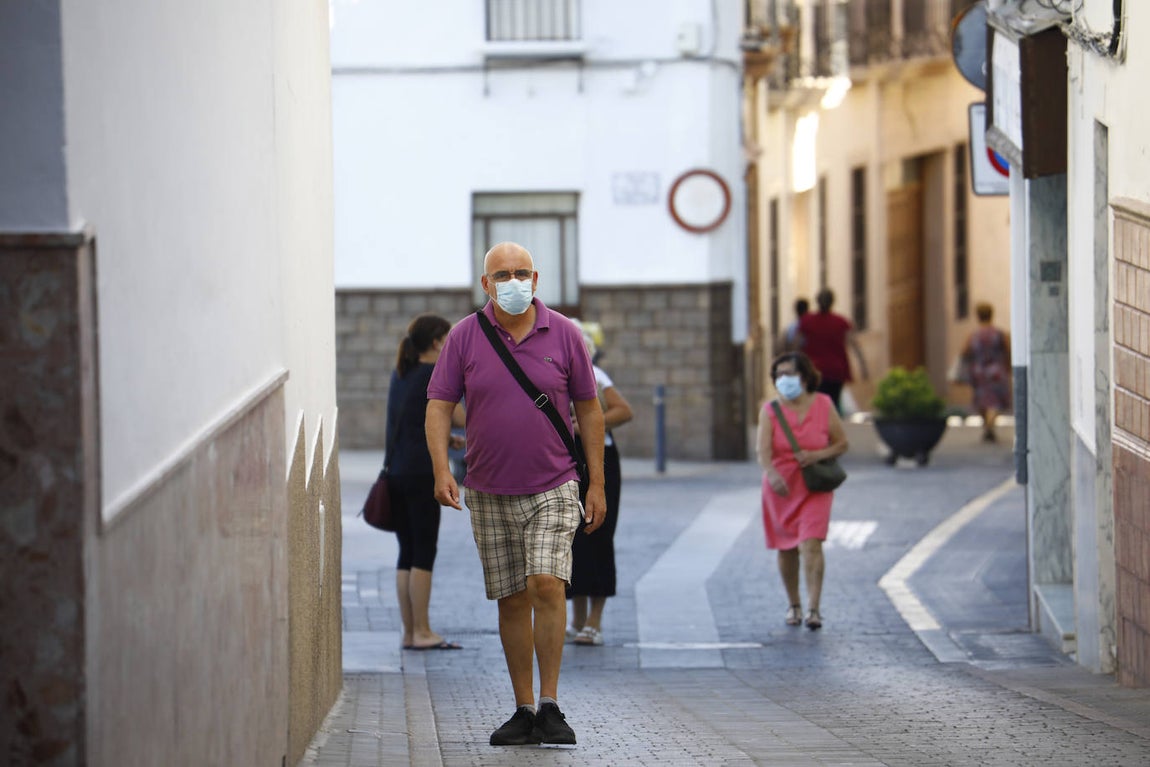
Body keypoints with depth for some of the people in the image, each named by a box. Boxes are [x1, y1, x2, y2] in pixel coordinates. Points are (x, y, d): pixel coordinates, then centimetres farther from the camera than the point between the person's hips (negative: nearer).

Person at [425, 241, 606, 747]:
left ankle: (550, 706, -13)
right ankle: (523, 710, 14)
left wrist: (597, 483, 4)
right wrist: (441, 470, -14)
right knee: (512, 600, 6)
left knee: (547, 584, -18)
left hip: (553, 488, -2)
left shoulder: (563, 334, 0)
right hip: (490, 493, 2)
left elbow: (588, 409, 6)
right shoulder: (465, 337, 0)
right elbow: (439, 406, 1)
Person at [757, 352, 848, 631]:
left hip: (815, 488, -2)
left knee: (810, 545, -16)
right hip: (780, 489, 2)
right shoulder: (770, 411, -4)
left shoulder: (823, 405, -3)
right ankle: (794, 604, 29)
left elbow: (842, 443, 2)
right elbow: (763, 451, -16)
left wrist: (817, 455, -17)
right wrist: (772, 475, -37)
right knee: (786, 550, 10)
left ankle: (814, 608, -20)